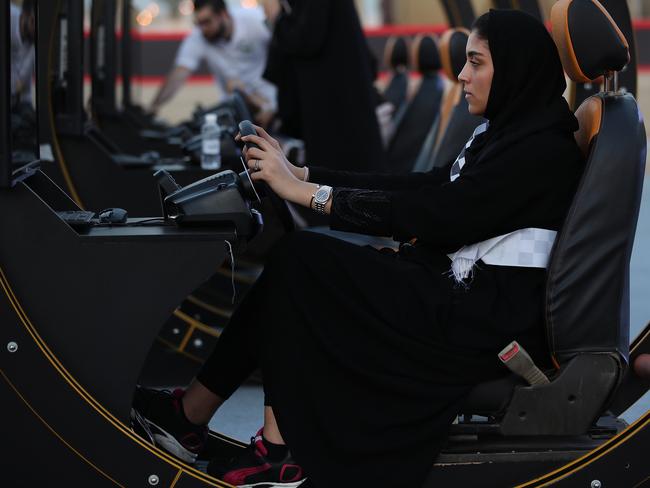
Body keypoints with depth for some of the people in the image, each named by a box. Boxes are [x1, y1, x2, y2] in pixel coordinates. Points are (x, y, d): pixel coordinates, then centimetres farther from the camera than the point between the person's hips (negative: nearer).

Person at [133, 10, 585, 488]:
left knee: (301, 261, -12)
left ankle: (192, 413, -3)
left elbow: (433, 214, -21)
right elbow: (423, 187, 11)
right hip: (460, 292, 9)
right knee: (297, 264, -3)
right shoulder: (505, 132, 14)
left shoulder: (543, 149, -16)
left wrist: (307, 192, -18)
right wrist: (303, 174, 5)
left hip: (488, 322, -9)